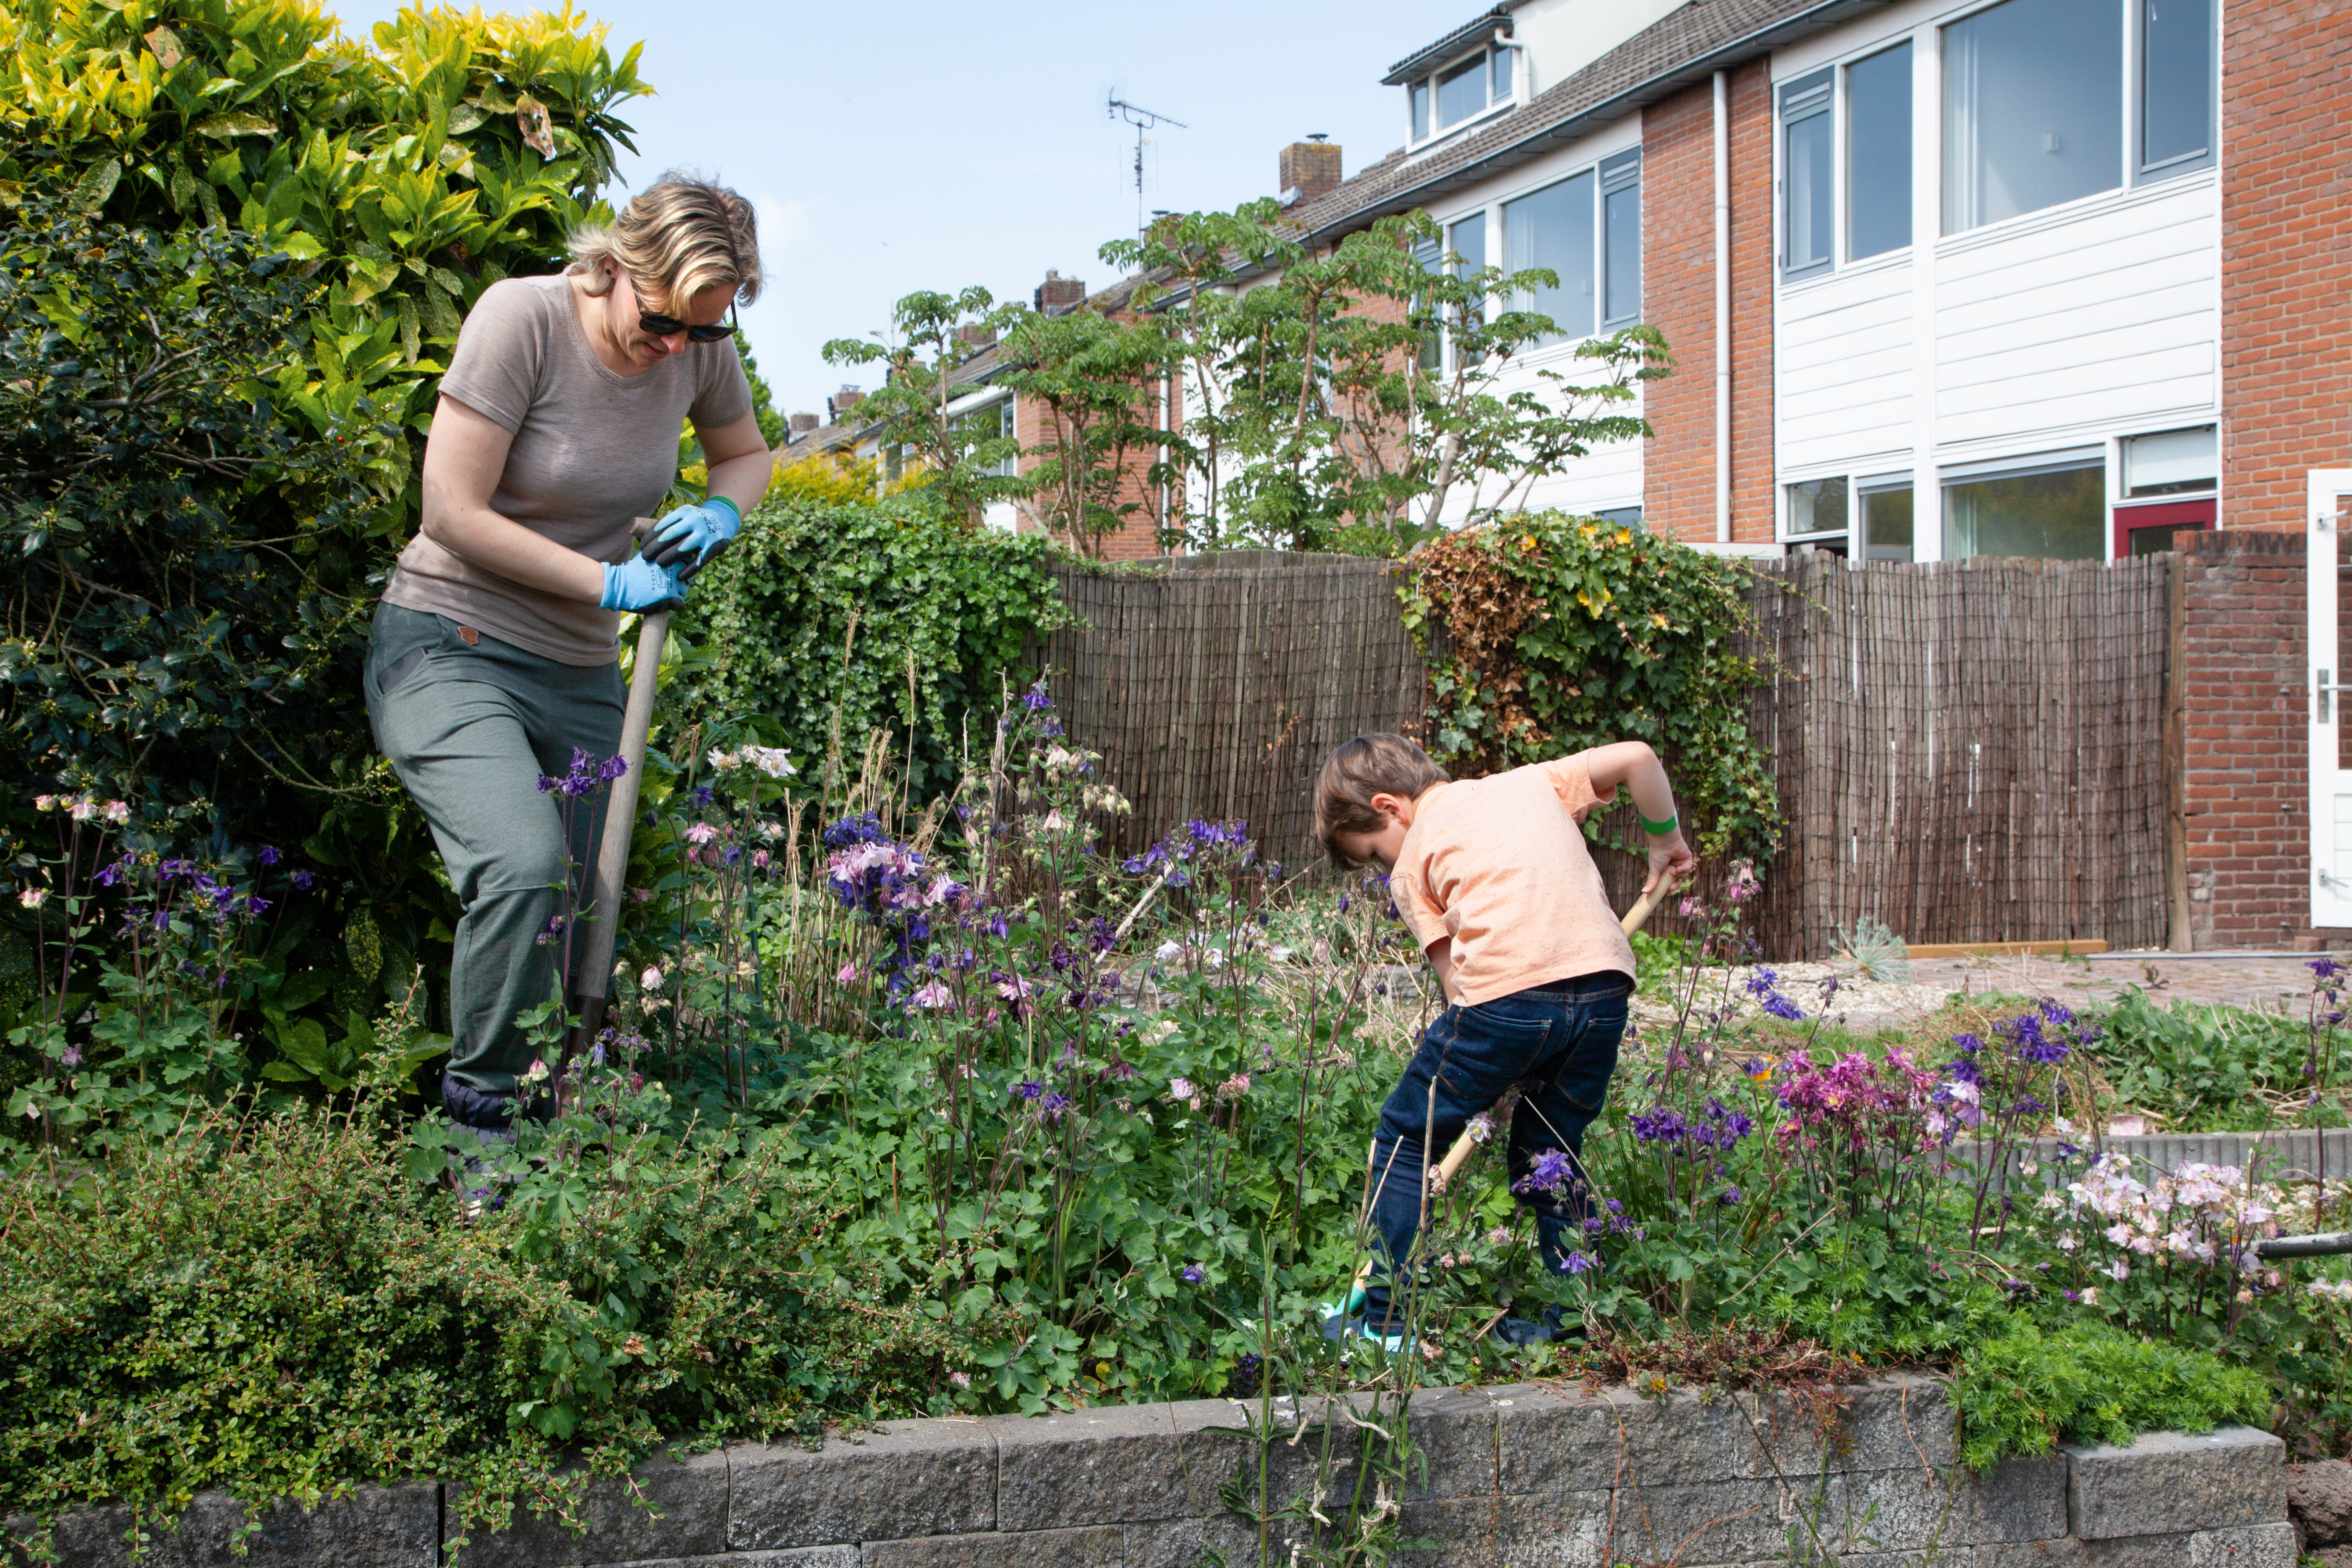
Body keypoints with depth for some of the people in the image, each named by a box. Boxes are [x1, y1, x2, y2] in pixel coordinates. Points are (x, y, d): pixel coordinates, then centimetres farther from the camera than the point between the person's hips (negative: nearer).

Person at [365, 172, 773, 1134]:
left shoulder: (701, 348, -1)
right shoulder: (522, 317, -16)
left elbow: (744, 454, 19)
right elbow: (452, 512, -16)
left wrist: (721, 512, -5)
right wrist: (606, 582, -16)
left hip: (580, 674, 6)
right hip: (452, 648, -6)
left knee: (586, 899, 5)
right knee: (523, 864, -28)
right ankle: (482, 1107, -11)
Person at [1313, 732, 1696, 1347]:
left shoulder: (1412, 866, 15)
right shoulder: (1531, 782, 27)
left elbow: (1453, 973, 9)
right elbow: (1635, 755, 22)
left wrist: (1499, 1071, 16)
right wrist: (1665, 837, 37)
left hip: (1507, 992, -5)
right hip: (1604, 980, 5)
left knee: (1405, 1140, 12)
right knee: (1554, 1152, 23)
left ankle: (1385, 1319, 14)